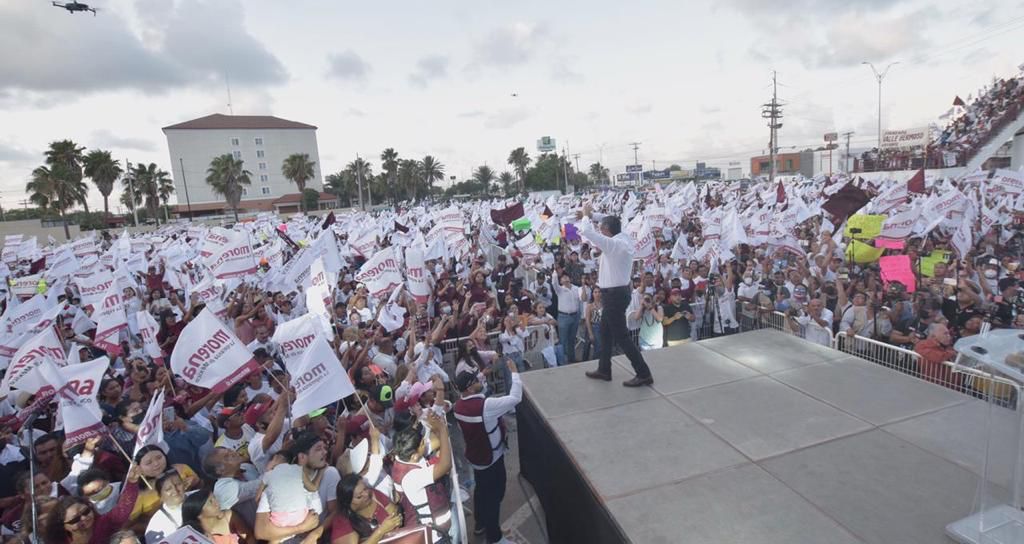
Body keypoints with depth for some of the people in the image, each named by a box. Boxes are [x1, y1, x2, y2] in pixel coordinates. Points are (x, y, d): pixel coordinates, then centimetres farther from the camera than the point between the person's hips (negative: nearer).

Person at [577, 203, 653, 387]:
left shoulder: (614, 244, -23)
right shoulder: (622, 240, 4)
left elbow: (588, 233, -25)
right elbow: (595, 235, 21)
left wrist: (586, 215, -8)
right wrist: (587, 217, 21)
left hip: (614, 295, -10)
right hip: (617, 292, 10)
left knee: (621, 336, -2)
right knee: (606, 332, 19)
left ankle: (644, 374, 5)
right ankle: (604, 370, 31)